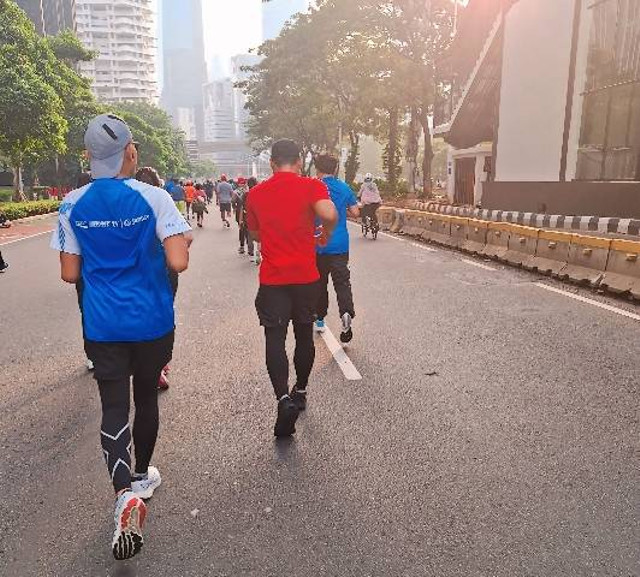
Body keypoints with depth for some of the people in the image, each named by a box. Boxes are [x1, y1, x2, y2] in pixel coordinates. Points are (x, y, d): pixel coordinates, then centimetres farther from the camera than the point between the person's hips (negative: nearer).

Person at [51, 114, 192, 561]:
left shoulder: (73, 205, -1)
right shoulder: (154, 198, -11)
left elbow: (70, 273, 2)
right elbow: (179, 262, -18)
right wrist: (184, 241, 4)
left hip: (102, 326, 1)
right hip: (153, 323, -1)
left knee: (114, 406, 5)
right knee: (146, 397, 18)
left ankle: (125, 492, -15)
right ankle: (142, 477, 36)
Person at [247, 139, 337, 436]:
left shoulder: (255, 193, 5)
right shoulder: (312, 186, -5)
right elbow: (330, 215, -23)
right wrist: (325, 235, -3)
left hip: (272, 278, 0)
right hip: (306, 276, 0)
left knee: (275, 339, 1)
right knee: (304, 335, 15)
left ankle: (284, 399, -16)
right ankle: (300, 391, 31)